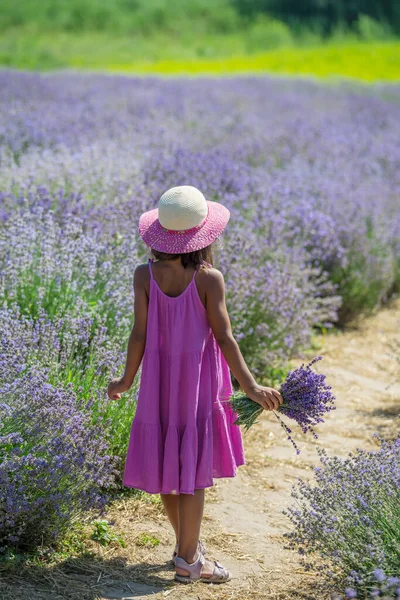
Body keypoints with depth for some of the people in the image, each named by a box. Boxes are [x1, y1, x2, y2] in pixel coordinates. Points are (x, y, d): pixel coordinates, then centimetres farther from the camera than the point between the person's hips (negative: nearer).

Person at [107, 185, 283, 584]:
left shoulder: (145, 275, -8)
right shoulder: (209, 279, -15)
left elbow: (140, 334, -6)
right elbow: (223, 337, -13)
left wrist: (126, 380, 7)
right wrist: (249, 385, -6)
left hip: (159, 377, 4)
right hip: (198, 378, -4)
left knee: (167, 461, 15)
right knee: (192, 467, 3)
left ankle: (188, 543, 30)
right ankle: (188, 559, 8)